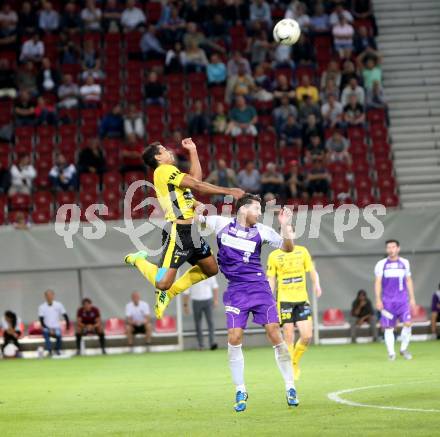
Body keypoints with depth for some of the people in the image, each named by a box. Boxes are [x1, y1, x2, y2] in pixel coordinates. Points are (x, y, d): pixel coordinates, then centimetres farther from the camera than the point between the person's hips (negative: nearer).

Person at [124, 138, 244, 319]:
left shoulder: (169, 172, 20)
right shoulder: (164, 170, -10)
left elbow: (196, 178, 26)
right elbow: (197, 185, -13)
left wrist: (193, 152, 28)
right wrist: (228, 191, -10)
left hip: (190, 231, 11)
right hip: (177, 231, -11)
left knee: (211, 269, 18)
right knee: (162, 283, -18)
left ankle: (171, 291, 23)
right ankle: (139, 260, 10)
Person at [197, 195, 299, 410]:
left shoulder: (261, 231, 1)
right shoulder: (221, 224, 1)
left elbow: (287, 247, 1)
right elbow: (195, 218, 14)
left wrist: (285, 226, -14)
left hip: (259, 288, 0)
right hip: (235, 291, 0)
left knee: (275, 334, -7)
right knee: (234, 339, -8)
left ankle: (290, 387, 4)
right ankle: (240, 391, 6)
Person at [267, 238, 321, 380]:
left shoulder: (302, 251, 8)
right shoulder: (274, 256, 2)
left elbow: (312, 271, 8)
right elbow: (271, 280, 4)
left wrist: (316, 284, -12)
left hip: (302, 299, 2)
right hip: (284, 300, -2)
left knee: (307, 336, -5)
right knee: (289, 338, -5)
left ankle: (295, 362, 20)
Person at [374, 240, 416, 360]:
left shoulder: (404, 263, 9)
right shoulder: (381, 264, 2)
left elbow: (409, 281, 14)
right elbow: (378, 282, 1)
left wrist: (412, 298, 10)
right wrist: (378, 300, -7)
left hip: (403, 300, 1)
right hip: (387, 301, -1)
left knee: (407, 323, -11)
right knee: (388, 328, -2)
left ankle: (404, 349, 5)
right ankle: (391, 353, 6)